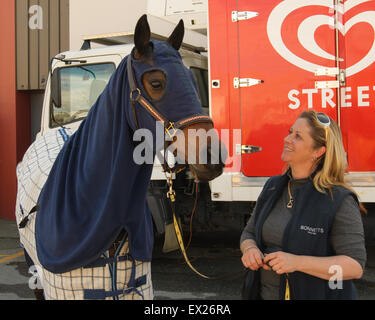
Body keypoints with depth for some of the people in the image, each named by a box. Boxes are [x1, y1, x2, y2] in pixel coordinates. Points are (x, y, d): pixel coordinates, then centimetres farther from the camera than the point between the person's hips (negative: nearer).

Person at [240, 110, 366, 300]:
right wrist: (250, 249, -13)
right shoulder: (273, 186, 2)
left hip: (316, 294, -5)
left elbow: (355, 266, -20)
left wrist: (297, 262, -29)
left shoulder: (339, 201, -17)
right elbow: (249, 234, 9)